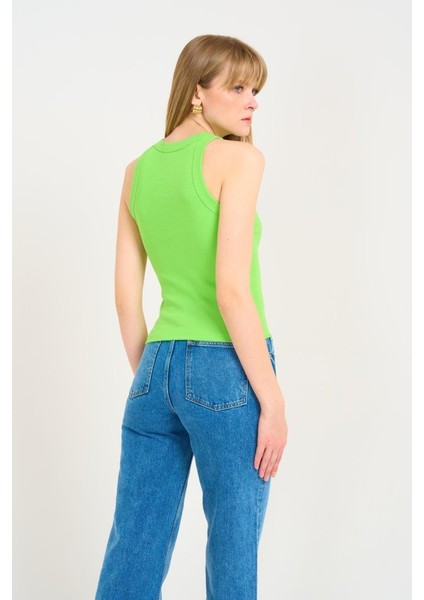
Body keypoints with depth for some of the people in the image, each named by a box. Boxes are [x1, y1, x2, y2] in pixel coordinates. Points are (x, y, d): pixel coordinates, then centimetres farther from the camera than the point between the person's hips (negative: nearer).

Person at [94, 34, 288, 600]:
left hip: (157, 370, 6)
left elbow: (126, 296, 11)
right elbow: (231, 290, -17)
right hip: (225, 369, -6)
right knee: (233, 549, 8)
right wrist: (273, 399, -13)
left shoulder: (139, 170, 11)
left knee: (132, 552, 12)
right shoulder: (237, 158, -7)